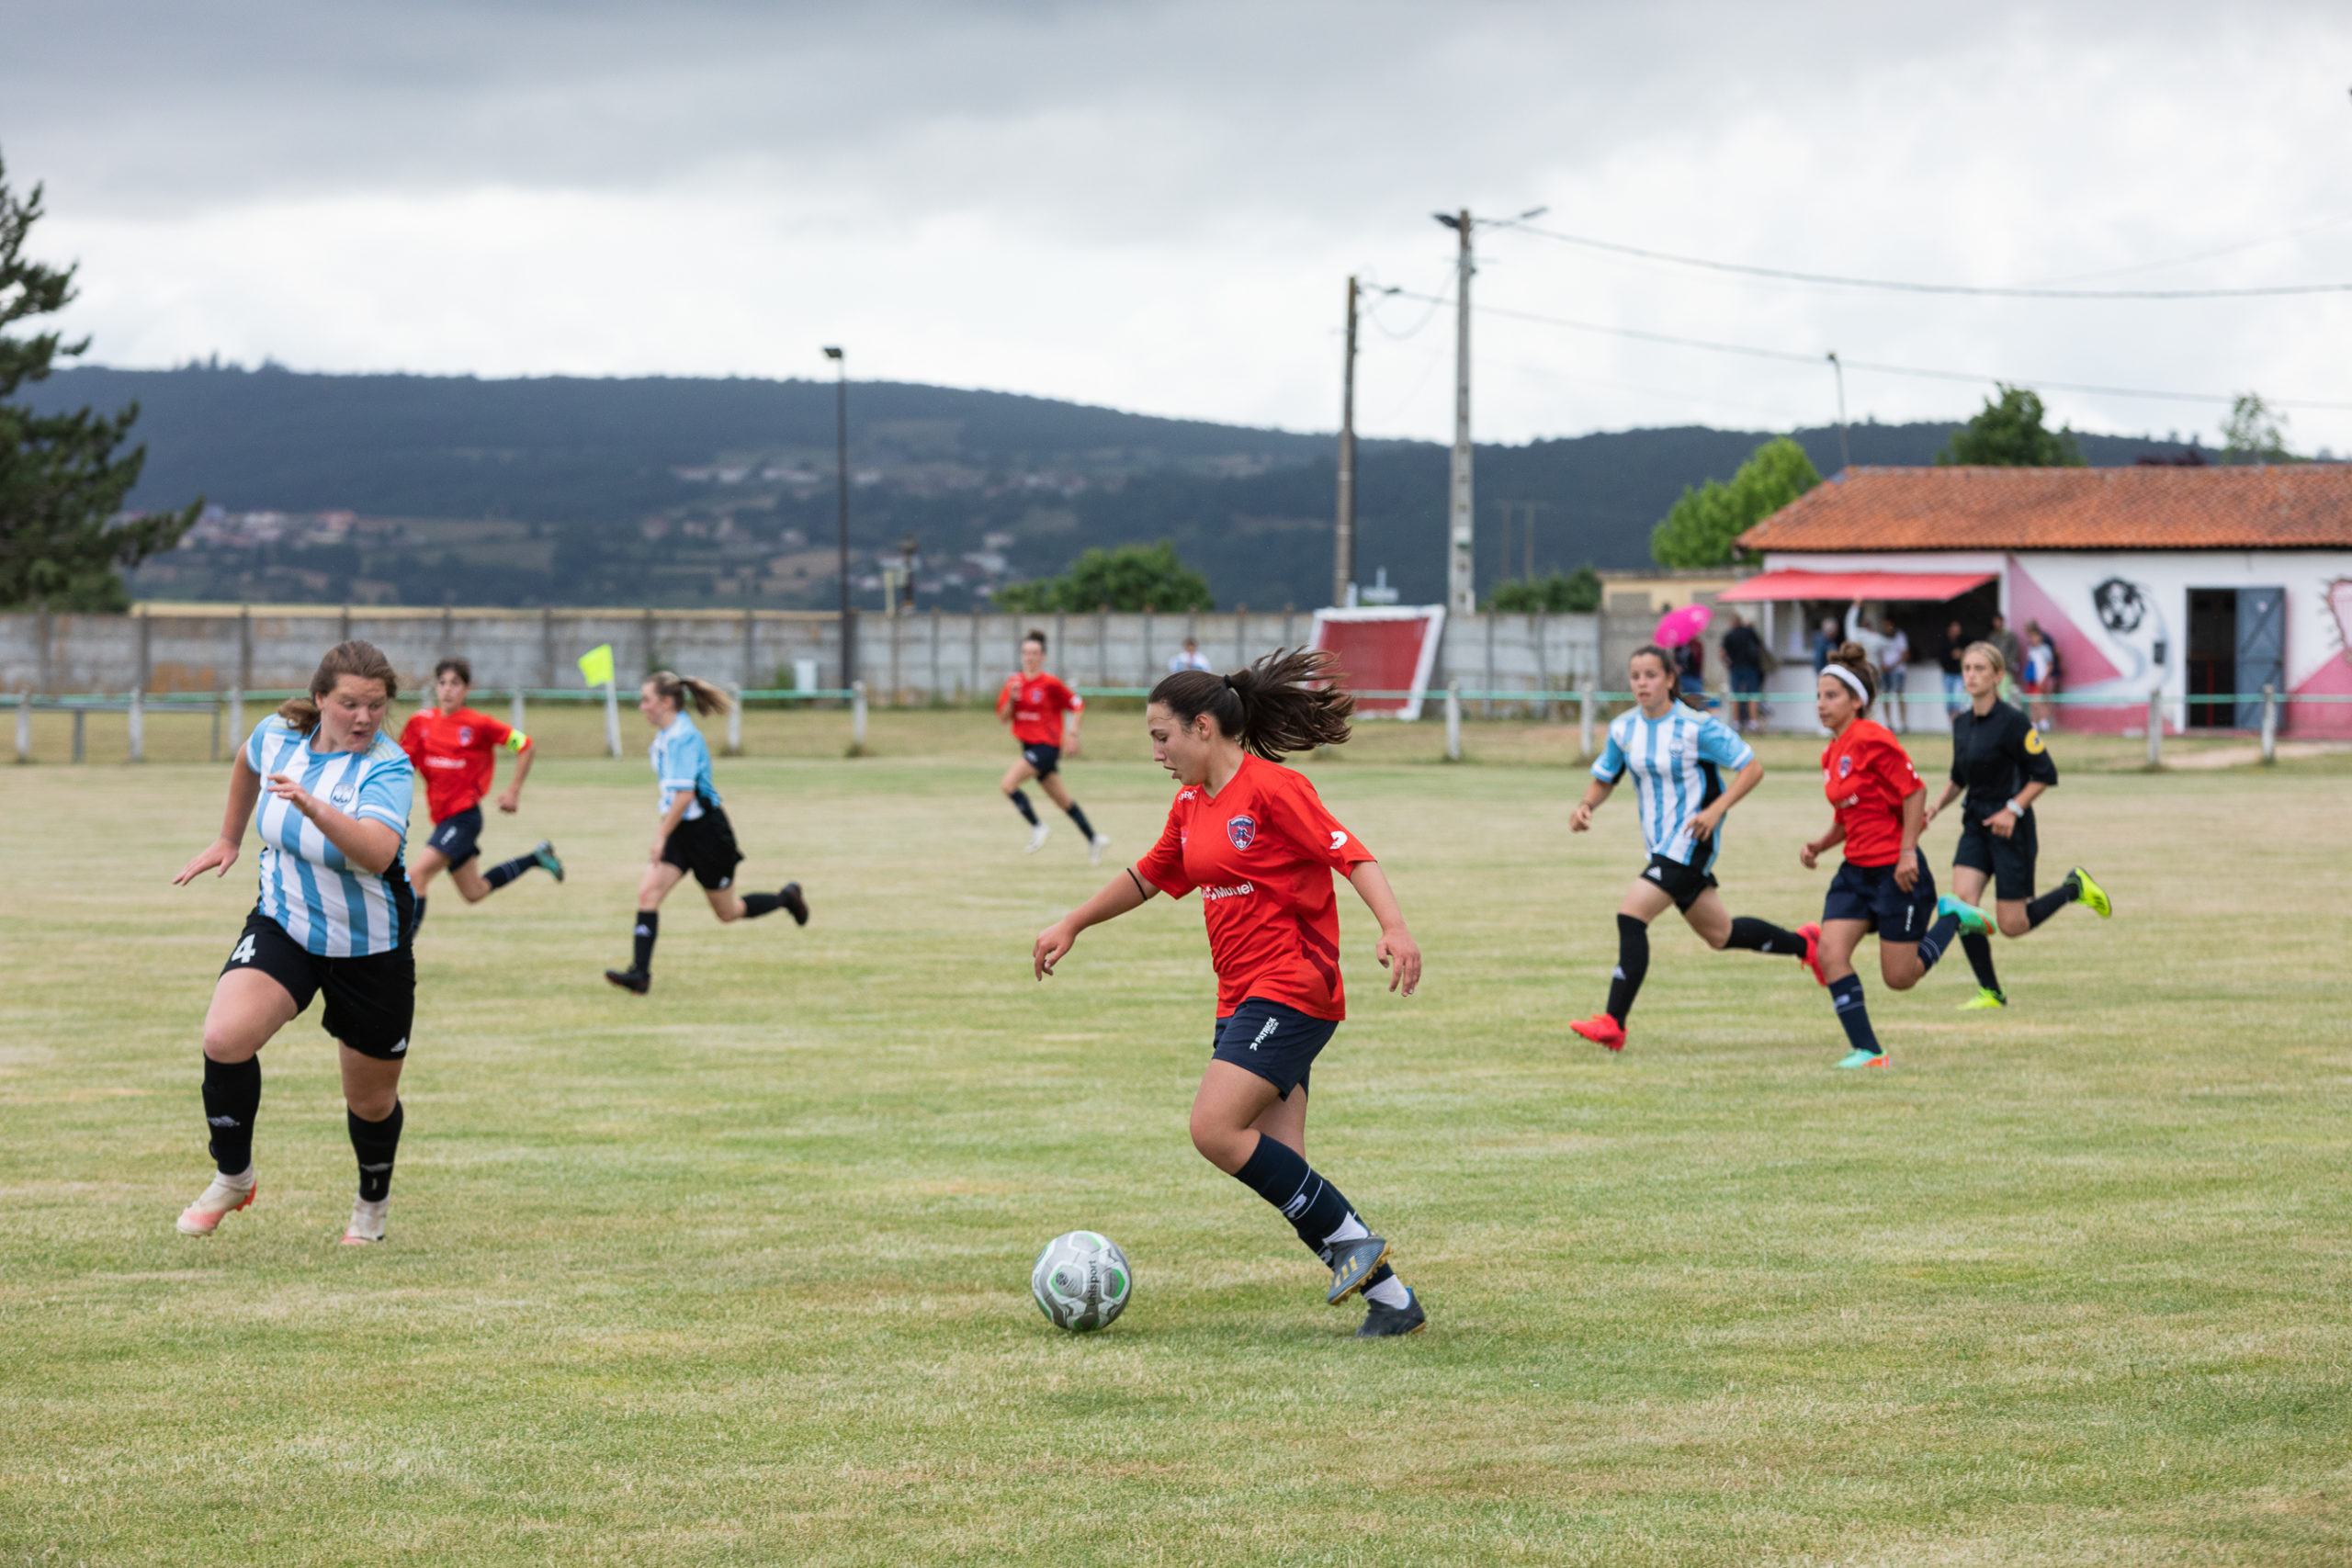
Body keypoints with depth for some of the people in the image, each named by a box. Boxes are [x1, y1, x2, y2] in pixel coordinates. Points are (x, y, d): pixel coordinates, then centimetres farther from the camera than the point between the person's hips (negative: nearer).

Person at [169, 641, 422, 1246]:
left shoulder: (388, 768, -23)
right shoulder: (278, 735, -7)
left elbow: (378, 854, -42)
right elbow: (248, 763, 20)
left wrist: (313, 807, -55)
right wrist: (229, 840, 25)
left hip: (371, 949, -3)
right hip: (282, 925, 3)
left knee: (371, 1101, 10)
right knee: (225, 1037, -24)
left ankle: (373, 1202, 42)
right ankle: (232, 1179, -2)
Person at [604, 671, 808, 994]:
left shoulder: (683, 738, -23)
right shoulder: (665, 736, 7)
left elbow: (684, 796, -28)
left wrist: (662, 835, -25)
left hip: (706, 831, -8)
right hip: (681, 830, 9)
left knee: (728, 913, 8)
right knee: (647, 892, -9)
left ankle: (786, 898, 33)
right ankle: (640, 973, -14)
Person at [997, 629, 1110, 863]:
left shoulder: (1050, 684, -11)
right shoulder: (1015, 681, 6)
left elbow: (1077, 704, -2)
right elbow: (1003, 717, 6)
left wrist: (1072, 734, -10)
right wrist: (1011, 697, -12)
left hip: (1047, 746, -7)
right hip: (1029, 746, 7)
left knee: (1008, 784, -21)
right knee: (1063, 801, 13)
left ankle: (1037, 827, -5)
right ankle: (1094, 840, 26)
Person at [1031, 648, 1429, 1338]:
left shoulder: (1273, 788, -11)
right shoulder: (1191, 805, 15)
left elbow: (1351, 854, -18)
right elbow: (1149, 876, 31)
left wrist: (1394, 928, -33)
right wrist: (1072, 924, 33)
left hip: (1291, 990, -8)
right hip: (1242, 999, 8)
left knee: (1216, 1130, -20)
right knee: (1280, 1169, 0)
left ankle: (1352, 1238, -10)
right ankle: (1391, 1299, 3)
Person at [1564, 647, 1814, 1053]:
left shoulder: (1696, 726, -15)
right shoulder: (1623, 728, 4)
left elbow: (1752, 768, -11)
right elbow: (1604, 778, 16)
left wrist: (1716, 809, -24)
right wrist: (1585, 805, -6)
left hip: (1691, 841, -8)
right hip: (1660, 846, 8)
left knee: (1631, 917, -20)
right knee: (1720, 935, 18)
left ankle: (1613, 1023, -19)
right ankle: (1804, 945, 41)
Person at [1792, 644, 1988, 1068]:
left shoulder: (1871, 740, -16)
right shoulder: (1832, 754, 11)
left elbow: (1914, 792, -16)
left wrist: (1907, 852, -19)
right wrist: (1819, 846, 4)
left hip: (1897, 873, -8)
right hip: (1856, 871, 8)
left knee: (1899, 978, -1)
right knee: (1829, 953, -11)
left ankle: (1953, 919, 24)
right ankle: (1867, 1050, -5)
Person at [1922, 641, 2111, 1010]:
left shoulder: (2011, 722, -15)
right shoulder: (1962, 723, 7)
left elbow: (2045, 773, -13)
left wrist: (2013, 809, -20)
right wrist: (1936, 806, 7)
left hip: (2011, 829, -6)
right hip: (1975, 826, 6)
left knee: (2012, 925, -4)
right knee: (1961, 903, -12)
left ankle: (2074, 888, 21)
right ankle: (1991, 992, -1)